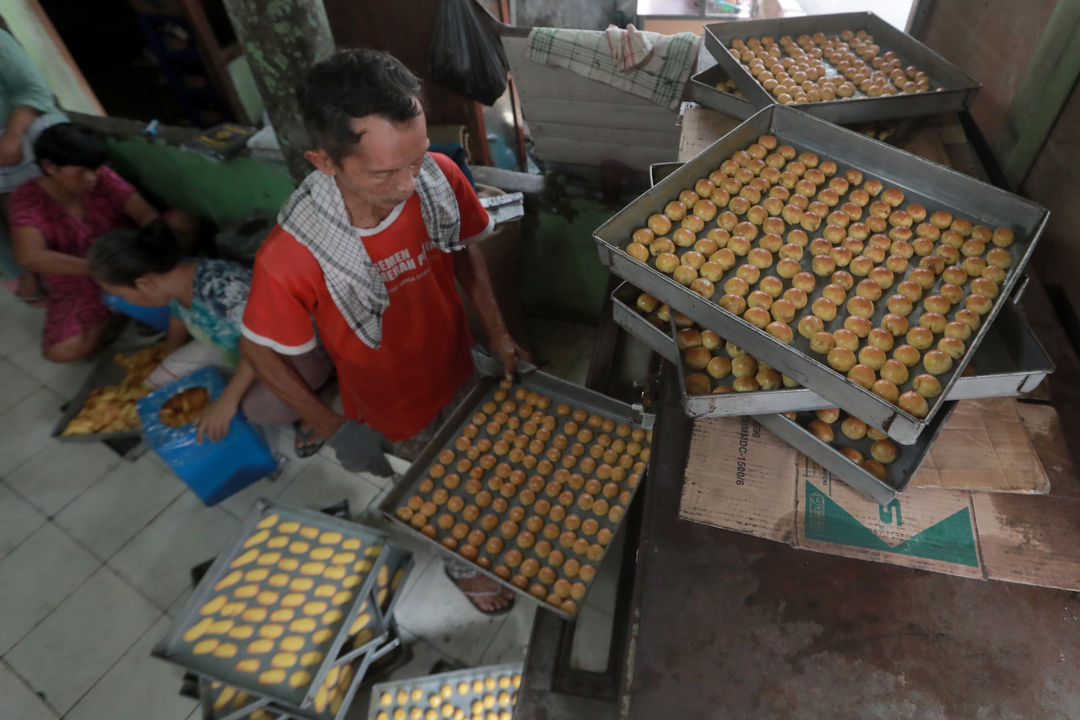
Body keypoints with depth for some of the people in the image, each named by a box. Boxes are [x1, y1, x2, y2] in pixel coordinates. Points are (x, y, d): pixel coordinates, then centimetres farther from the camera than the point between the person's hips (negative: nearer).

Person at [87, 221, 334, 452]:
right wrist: (166, 377, 27)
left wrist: (227, 401, -28)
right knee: (158, 385, 2)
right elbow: (177, 334, 14)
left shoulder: (219, 285, -33)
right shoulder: (175, 284, -5)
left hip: (299, 350, -8)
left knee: (256, 406, -37)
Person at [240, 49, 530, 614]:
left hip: (457, 372, 4)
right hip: (396, 410, -3)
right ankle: (461, 562, 59)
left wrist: (497, 333, -8)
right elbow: (259, 350, -17)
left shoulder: (439, 178, -25)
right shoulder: (292, 256, -36)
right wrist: (335, 429, -15)